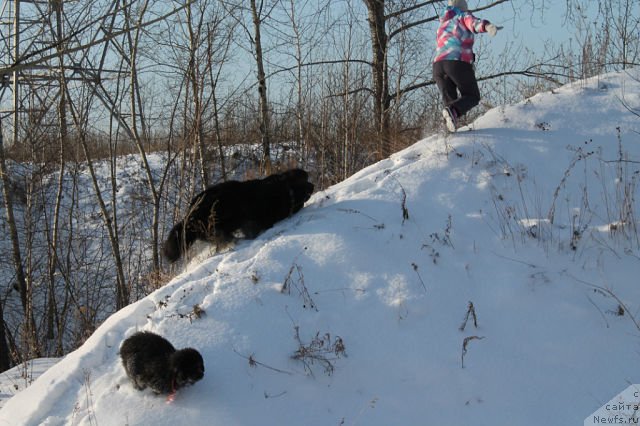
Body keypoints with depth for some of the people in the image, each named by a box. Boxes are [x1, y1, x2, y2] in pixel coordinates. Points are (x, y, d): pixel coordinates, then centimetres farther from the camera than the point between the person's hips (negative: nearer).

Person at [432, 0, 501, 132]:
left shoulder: (443, 24, 30)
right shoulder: (464, 16, 13)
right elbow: (474, 23, -10)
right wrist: (487, 26, -32)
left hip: (438, 64, 5)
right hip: (458, 63, -5)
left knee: (450, 100, 12)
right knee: (472, 97, 8)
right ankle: (453, 111, -23)